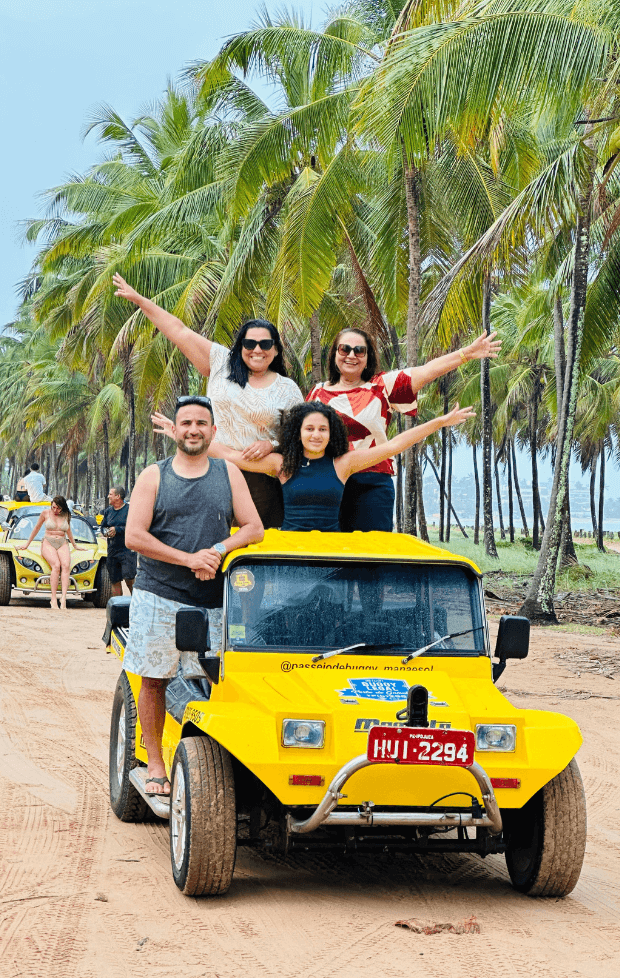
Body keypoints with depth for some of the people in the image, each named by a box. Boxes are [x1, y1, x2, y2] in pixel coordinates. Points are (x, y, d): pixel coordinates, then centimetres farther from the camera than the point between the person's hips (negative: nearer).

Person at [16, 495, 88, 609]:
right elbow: (37, 528, 16)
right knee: (56, 565, -31)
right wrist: (27, 544, 21)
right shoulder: (45, 513, 4)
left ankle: (63, 598, -39)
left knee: (66, 565, -29)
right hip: (48, 543, -2)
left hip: (62, 544, 2)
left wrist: (75, 546, 37)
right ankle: (53, 599, -34)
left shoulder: (66, 515, 10)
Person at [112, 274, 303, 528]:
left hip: (259, 478, -1)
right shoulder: (222, 364, 9)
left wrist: (271, 444, -11)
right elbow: (179, 331, 10)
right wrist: (138, 299, 12)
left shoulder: (287, 390, 8)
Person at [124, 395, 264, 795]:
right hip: (158, 596, -1)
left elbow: (254, 529, 8)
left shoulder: (229, 474, 12)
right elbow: (134, 536, -3)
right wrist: (189, 559, -11)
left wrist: (218, 550, -11)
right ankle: (155, 762, 11)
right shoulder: (154, 476, 6)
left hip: (214, 601, 1)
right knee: (153, 680, 2)